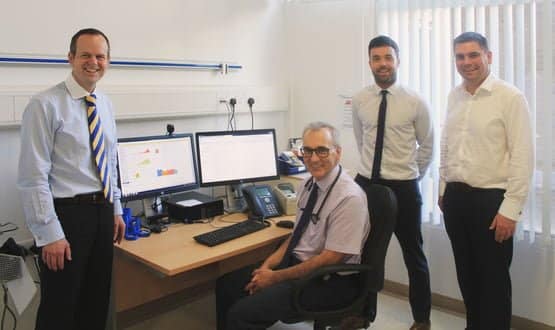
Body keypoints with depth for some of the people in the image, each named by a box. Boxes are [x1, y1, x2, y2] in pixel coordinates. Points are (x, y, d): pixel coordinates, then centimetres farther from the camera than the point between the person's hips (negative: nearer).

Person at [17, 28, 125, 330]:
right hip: (67, 213, -6)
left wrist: (115, 210, 14)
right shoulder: (45, 105, -12)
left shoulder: (105, 105, 9)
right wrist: (50, 234, -18)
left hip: (102, 213, 6)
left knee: (97, 305, 18)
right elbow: (33, 176, -16)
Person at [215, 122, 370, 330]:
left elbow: (330, 259, -21)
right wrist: (268, 265, -3)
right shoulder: (308, 185, 3)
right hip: (296, 264, 8)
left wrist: (275, 277, -16)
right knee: (227, 285, 2)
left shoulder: (349, 197, -21)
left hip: (328, 280, -8)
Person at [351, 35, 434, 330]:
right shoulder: (359, 101, 0)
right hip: (365, 184, 3)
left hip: (403, 189, -2)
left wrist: (410, 175, 11)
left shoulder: (415, 102, -8)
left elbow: (427, 145, 5)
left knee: (414, 255, 14)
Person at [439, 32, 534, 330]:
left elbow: (523, 157, -14)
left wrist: (510, 209, -16)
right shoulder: (454, 96, 7)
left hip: (491, 198, -6)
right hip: (455, 197, 6)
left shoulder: (510, 97, -11)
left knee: (493, 278, 7)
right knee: (466, 272, 18)